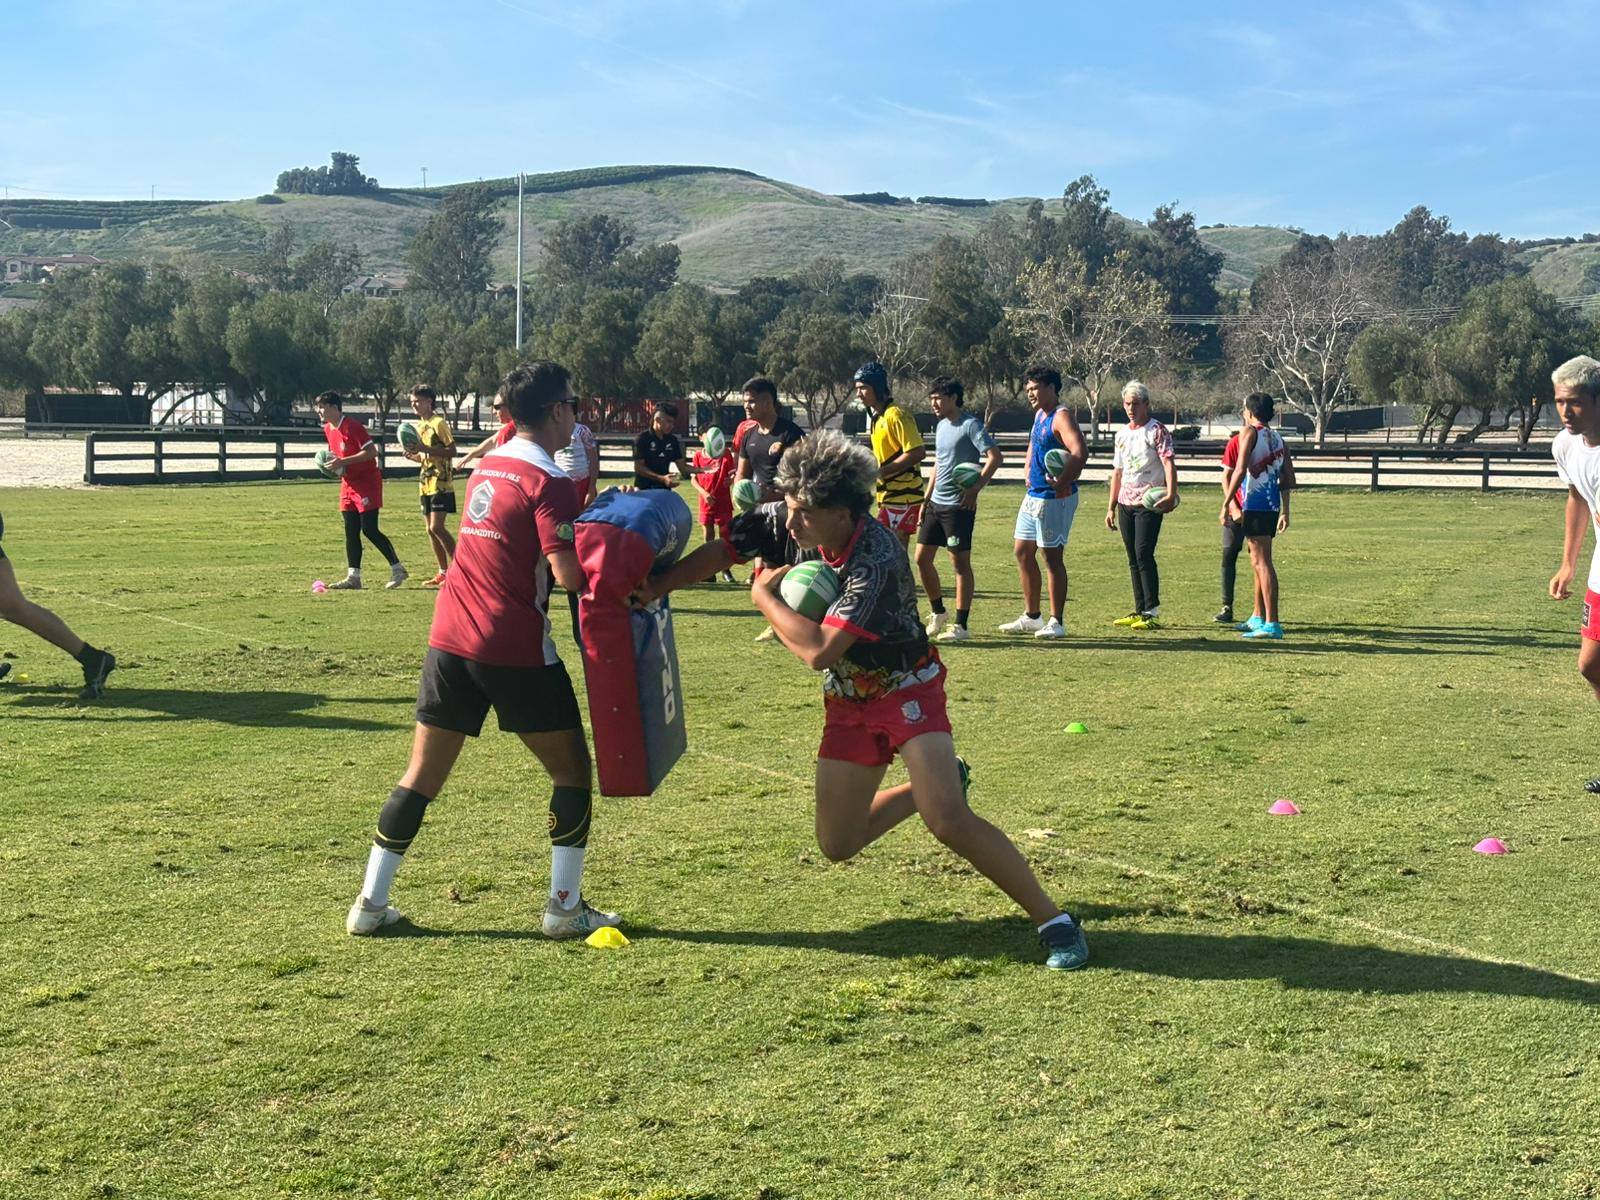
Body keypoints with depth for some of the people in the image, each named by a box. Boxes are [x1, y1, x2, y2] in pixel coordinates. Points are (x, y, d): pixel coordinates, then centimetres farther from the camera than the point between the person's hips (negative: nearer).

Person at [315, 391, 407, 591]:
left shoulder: (351, 426, -17)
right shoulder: (328, 429, 10)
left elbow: (371, 451, -22)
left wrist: (343, 462, -24)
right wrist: (331, 463, 2)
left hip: (367, 482, -8)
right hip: (348, 484, 9)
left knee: (369, 530, -11)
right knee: (351, 531, 4)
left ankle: (397, 570, -1)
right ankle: (353, 577, 5)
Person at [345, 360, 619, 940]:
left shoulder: (488, 466, 14)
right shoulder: (548, 481, -11)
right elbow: (568, 574, -21)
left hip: (450, 640, 7)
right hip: (516, 649, -7)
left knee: (422, 775, 12)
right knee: (571, 768, 9)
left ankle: (370, 903, 13)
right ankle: (565, 907, 10)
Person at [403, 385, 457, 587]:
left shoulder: (439, 423, -10)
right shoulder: (419, 426, 16)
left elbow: (452, 451, -15)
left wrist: (425, 449, -22)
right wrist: (413, 455, 3)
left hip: (441, 482, -9)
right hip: (426, 483, 9)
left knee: (437, 527, -15)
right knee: (430, 529, 7)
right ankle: (443, 573, 14)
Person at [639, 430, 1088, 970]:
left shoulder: (877, 561, -33)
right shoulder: (788, 522, -13)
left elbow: (818, 651, -38)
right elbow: (721, 551, 1)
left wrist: (764, 595, -24)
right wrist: (656, 586, -10)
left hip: (907, 690, -7)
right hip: (849, 702, 7)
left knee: (948, 822, -25)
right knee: (837, 845, 9)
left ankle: (1053, 920, -12)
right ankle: (935, 782, 34)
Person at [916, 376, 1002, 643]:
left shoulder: (970, 425, -11)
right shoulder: (941, 426, 15)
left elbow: (995, 457, -19)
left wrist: (976, 488, -23)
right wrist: (926, 498, 20)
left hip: (959, 505, -9)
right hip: (936, 504, 9)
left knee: (961, 562, -3)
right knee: (922, 558, 8)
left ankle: (961, 626, 2)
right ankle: (938, 613, 25)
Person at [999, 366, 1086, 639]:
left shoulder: (1062, 417, -16)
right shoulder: (1039, 415, 14)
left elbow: (1080, 453, -29)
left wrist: (1061, 482, -32)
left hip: (1055, 498, -10)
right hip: (1033, 495, 10)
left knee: (1053, 557, -4)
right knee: (1022, 551, 14)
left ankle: (1056, 623, 4)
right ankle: (1031, 617, 23)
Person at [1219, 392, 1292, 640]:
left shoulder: (1249, 433, -5)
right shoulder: (1277, 438, 17)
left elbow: (1240, 470, -16)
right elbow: (1289, 480, 16)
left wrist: (1226, 503, -13)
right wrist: (1285, 511, 24)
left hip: (1254, 504, -8)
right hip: (1272, 505, 8)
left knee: (1262, 562, -10)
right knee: (1259, 562, 19)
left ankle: (1272, 624, -14)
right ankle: (1258, 618, 29)